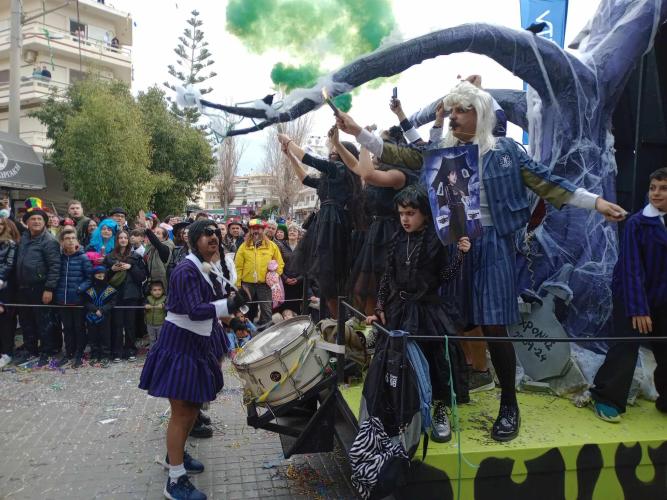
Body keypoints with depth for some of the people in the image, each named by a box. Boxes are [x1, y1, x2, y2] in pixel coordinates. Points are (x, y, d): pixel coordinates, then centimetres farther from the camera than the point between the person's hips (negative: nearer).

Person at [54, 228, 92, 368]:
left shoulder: (83, 258, -7)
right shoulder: (59, 257, 4)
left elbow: (90, 278, -7)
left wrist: (79, 289, -19)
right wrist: (56, 291, 1)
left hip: (78, 299, -4)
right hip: (63, 299, 4)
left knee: (79, 327, 7)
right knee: (67, 328, 14)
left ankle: (79, 355, 18)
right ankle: (68, 353, 26)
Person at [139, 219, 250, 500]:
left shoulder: (213, 269, 8)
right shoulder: (186, 271, -20)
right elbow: (195, 311, -31)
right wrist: (230, 304, -40)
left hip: (198, 345, 9)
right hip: (178, 346, -9)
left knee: (194, 405, 20)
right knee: (181, 412, -4)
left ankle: (176, 454, 40)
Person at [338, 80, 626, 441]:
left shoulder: (505, 150, 2)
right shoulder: (440, 150, 8)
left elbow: (546, 183, 1)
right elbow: (397, 155, 3)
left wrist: (596, 201, -3)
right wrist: (357, 131, -5)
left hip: (491, 245, -2)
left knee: (493, 327, -2)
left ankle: (509, 405, 17)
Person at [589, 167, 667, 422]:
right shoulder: (637, 223, -13)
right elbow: (631, 267, -16)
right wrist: (638, 308, -20)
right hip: (634, 296, -4)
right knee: (626, 348, -4)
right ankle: (606, 399, 7)